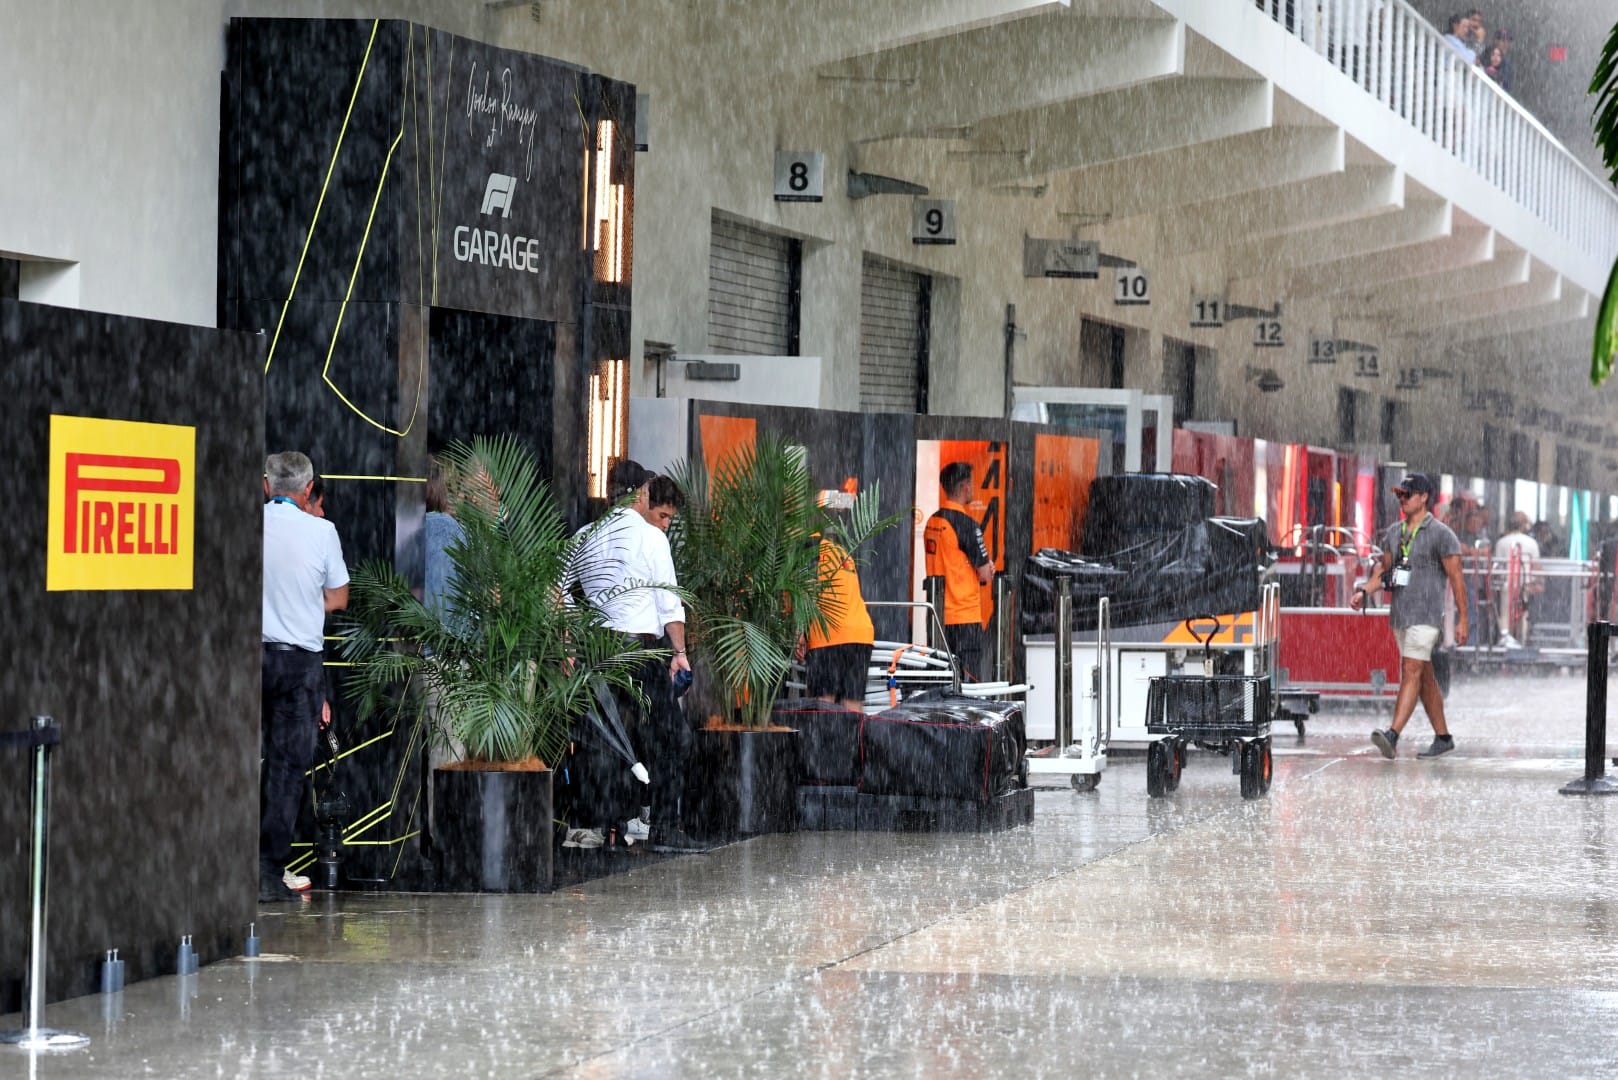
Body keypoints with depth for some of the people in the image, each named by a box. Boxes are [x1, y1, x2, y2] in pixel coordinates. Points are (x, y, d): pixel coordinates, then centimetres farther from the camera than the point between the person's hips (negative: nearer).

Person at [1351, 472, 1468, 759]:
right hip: (1399, 614, 8)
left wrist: (1462, 620, -9)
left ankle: (1393, 736, -29)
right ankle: (1443, 737, 21)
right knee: (1424, 676, 13)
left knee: (1411, 672, -17)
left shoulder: (1440, 534, -8)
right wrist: (1363, 592, -1)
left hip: (1426, 615, -8)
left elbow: (1456, 578, -7)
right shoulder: (1394, 532, 12)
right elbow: (1383, 568, 18)